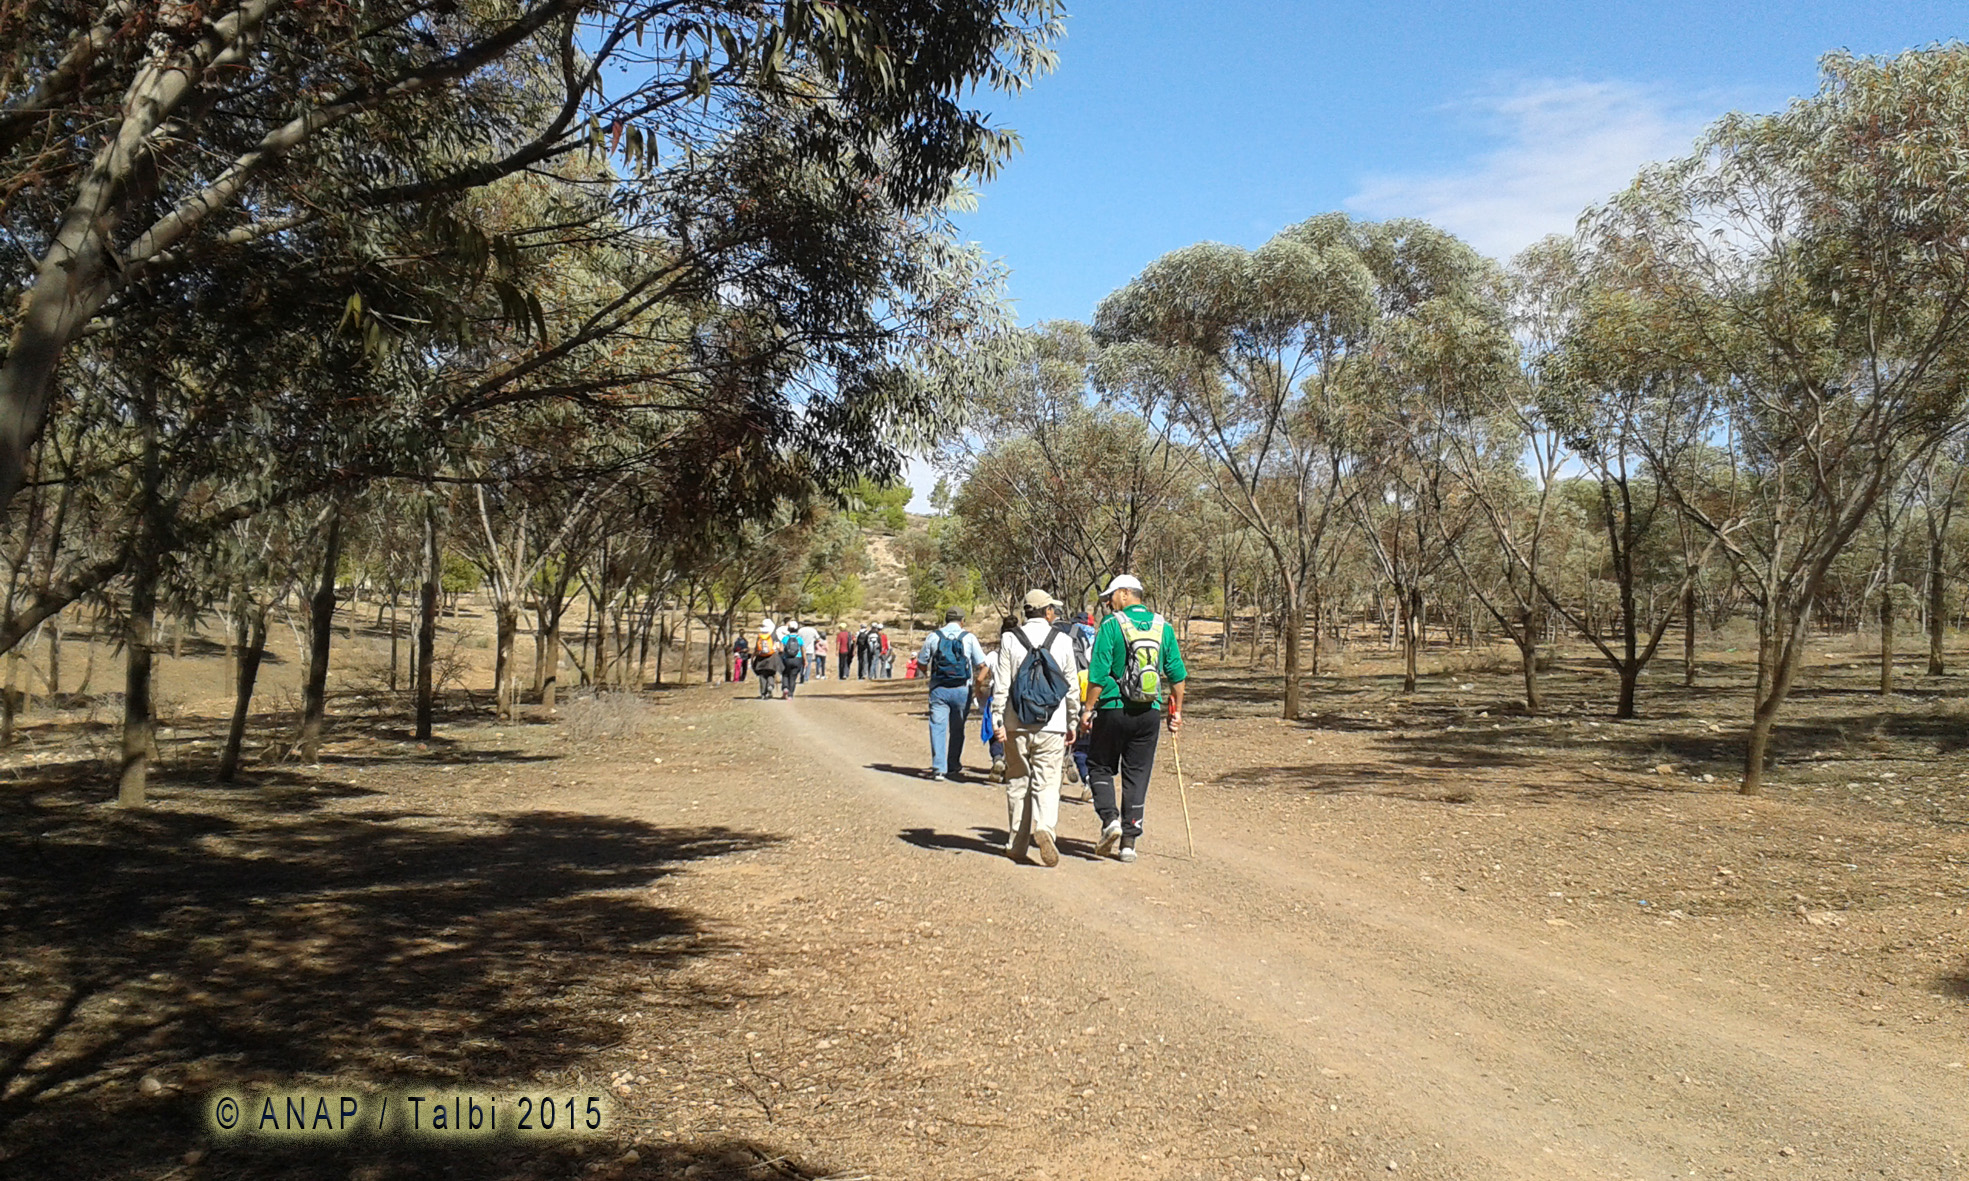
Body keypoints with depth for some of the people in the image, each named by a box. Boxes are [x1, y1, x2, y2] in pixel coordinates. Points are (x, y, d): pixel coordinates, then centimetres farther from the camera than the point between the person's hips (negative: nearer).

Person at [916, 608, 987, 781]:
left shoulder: (933, 637, 2)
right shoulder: (969, 638, -1)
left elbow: (921, 663, 8)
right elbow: (981, 664, 0)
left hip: (938, 689, 0)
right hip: (962, 689, 0)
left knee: (938, 728, 1)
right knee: (957, 730, 13)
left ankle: (939, 769, -9)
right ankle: (953, 768, 22)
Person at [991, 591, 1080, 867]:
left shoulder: (1009, 639, -1)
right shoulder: (1063, 640, 1)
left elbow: (1001, 684, -5)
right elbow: (1072, 686, 5)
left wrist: (997, 720, -1)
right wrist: (1073, 722, 14)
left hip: (1017, 725, 1)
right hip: (1051, 726, -1)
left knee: (1017, 783, 12)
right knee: (1047, 783, 2)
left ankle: (1017, 844, 17)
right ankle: (1044, 829, -23)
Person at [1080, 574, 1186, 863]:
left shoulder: (1111, 626, -8)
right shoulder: (1163, 627, 5)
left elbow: (1098, 674, -12)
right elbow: (1177, 674, 7)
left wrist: (1088, 709, -3)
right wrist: (1177, 711, 15)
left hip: (1114, 710, -4)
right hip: (1150, 713, 4)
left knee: (1100, 767, 14)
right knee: (1137, 775, 9)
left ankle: (1110, 818, -4)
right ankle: (1129, 840, 8)